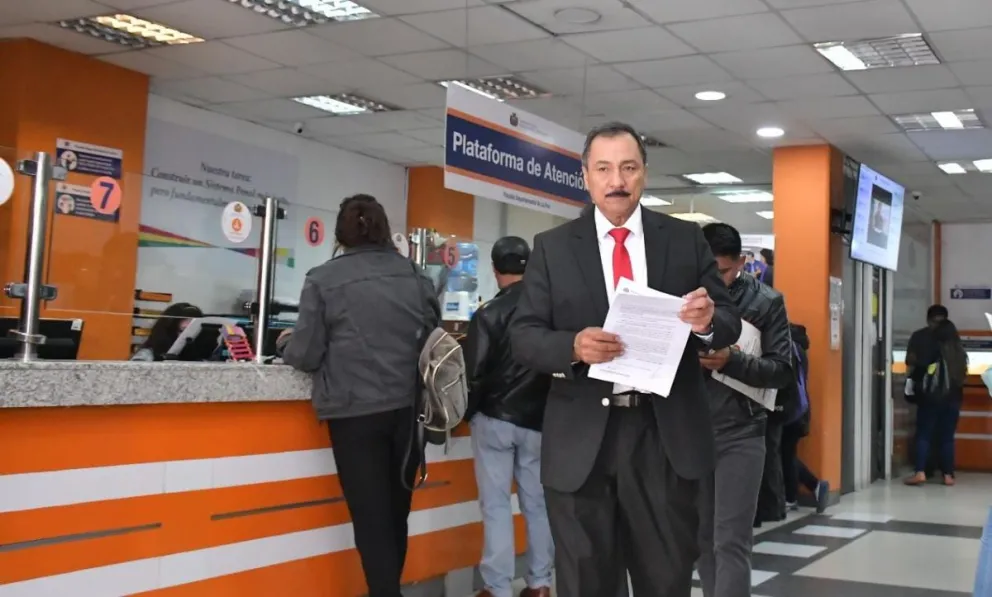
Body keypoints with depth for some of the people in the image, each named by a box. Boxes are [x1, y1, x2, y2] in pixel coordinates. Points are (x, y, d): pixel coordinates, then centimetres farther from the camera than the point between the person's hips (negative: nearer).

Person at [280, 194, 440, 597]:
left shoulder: (324, 279, -3)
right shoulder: (418, 277, 9)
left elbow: (307, 355, -3)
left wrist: (287, 344, 18)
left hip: (356, 411, -4)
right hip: (410, 408, 4)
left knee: (371, 519, 2)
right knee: (396, 515, 16)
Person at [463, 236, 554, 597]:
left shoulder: (489, 314, -12)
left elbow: (474, 375, -12)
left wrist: (467, 414, 3)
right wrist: (547, 405, 14)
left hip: (495, 419, -4)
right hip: (539, 421, 4)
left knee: (496, 505, 2)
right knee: (537, 501, 12)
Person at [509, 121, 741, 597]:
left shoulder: (686, 239, 7)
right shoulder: (552, 247, 4)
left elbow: (730, 322, 5)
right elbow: (523, 335, -1)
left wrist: (708, 321, -19)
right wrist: (573, 346, -22)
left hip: (666, 435, 1)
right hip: (581, 438, 0)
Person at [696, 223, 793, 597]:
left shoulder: (766, 302, 0)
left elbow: (782, 370, -4)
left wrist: (731, 362, -20)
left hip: (739, 433, -3)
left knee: (731, 542, -5)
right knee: (703, 537, 9)